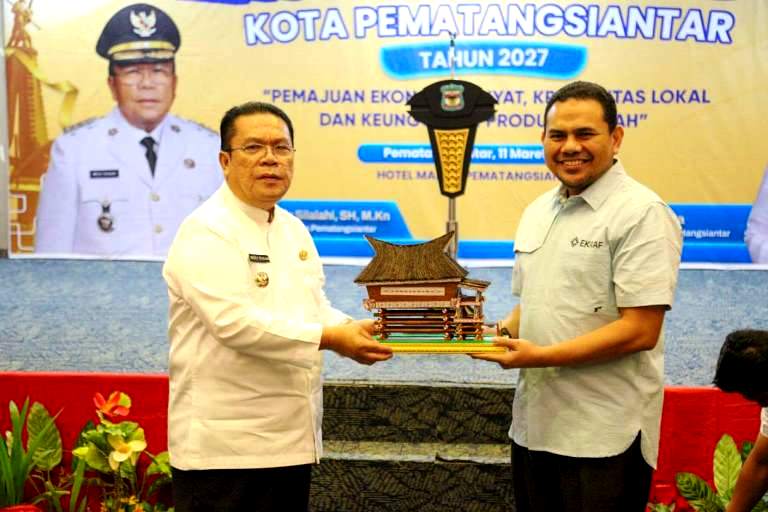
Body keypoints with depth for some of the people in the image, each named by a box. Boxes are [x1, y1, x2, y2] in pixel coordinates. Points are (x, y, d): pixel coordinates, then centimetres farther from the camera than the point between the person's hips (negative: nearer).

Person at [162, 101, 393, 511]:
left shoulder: (294, 230, 13)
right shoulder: (206, 232, -13)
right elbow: (233, 320, -25)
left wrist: (353, 331, -5)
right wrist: (331, 339, -23)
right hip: (224, 443, -8)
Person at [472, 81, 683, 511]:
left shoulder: (642, 213, -12)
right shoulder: (538, 212, 12)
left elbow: (639, 331, -18)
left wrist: (541, 356, -21)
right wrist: (500, 332, 0)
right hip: (535, 426, 7)